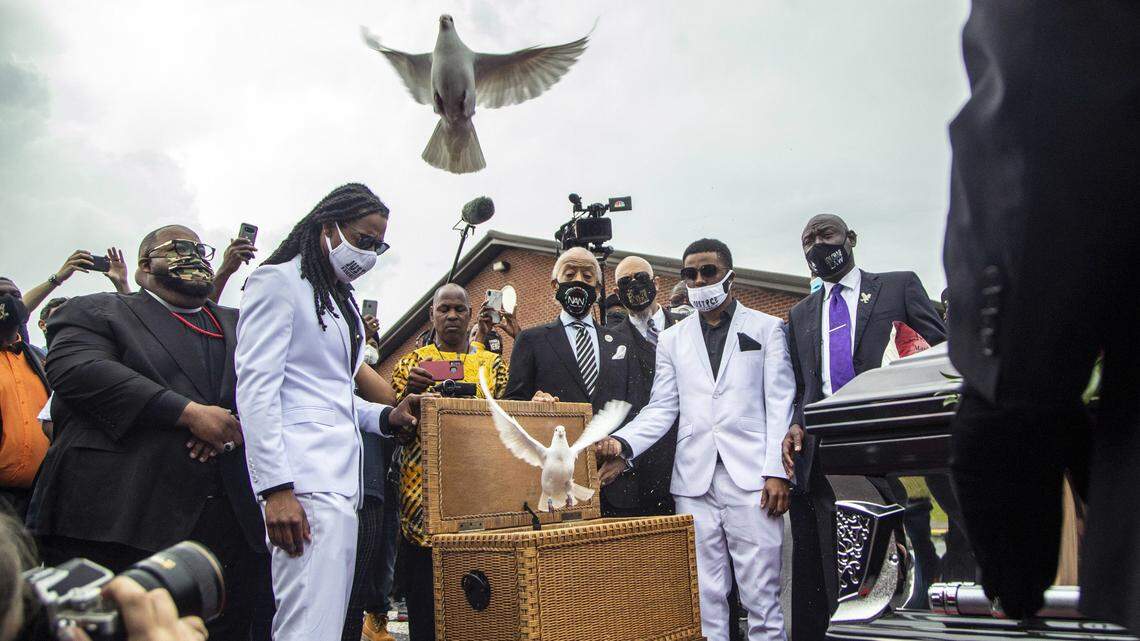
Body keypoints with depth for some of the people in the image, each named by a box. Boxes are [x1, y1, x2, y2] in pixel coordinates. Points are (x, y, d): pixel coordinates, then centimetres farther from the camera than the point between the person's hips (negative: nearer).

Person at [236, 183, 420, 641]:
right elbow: (255, 388, -11)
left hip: (341, 481, 9)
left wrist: (386, 417, 8)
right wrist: (276, 488, -20)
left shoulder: (341, 299, 25)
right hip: (304, 480, -9)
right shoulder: (279, 281, -1)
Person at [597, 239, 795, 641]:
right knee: (705, 597, 6)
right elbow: (662, 409, 9)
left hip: (751, 477, -2)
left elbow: (779, 404, 3)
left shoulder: (767, 328, 9)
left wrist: (777, 472, -7)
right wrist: (622, 443, -10)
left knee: (762, 597, -1)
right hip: (694, 482, 3)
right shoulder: (672, 340, 16)